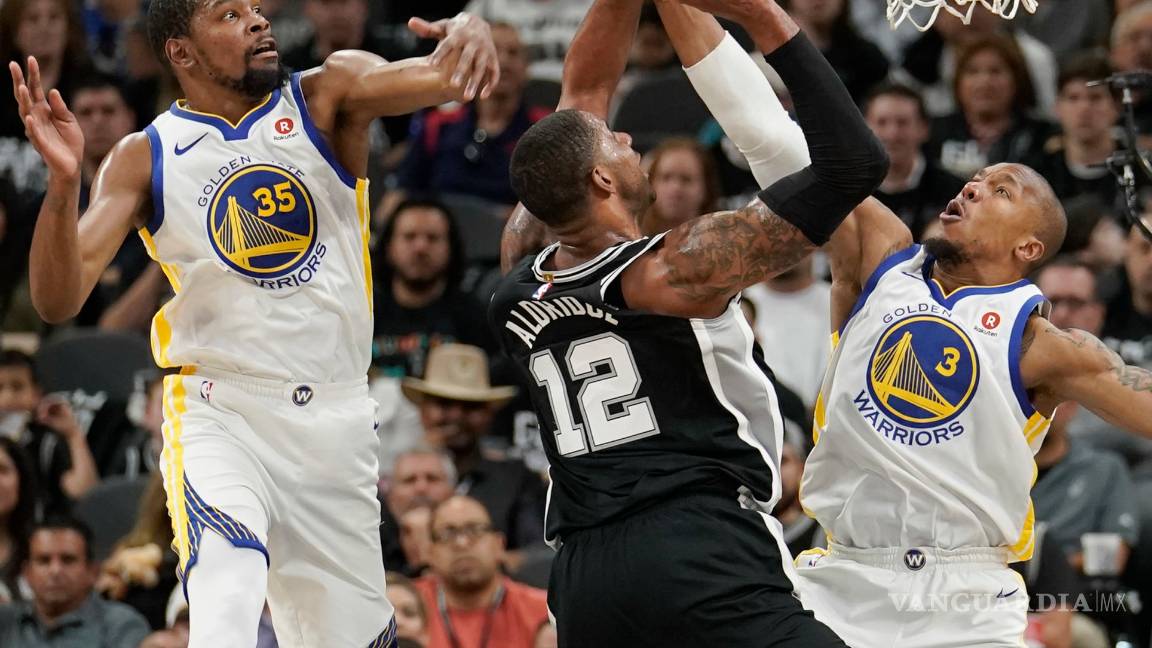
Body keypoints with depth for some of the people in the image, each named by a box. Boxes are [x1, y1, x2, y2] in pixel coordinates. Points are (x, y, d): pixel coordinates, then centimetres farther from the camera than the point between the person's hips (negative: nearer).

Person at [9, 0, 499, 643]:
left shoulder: (327, 96, 0)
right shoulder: (145, 159, -1)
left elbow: (438, 77, -19)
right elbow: (59, 301, -9)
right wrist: (64, 183, -27)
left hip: (336, 422, 2)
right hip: (220, 415, -2)